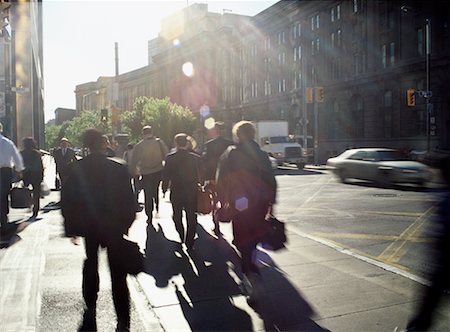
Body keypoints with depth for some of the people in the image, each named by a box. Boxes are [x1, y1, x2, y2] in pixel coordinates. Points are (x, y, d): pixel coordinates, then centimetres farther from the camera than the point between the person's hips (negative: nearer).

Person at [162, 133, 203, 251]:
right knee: (191, 219, 11)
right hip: (192, 193, 0)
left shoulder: (170, 158, -10)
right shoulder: (195, 158, -9)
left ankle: (181, 239, 21)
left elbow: (166, 175, -6)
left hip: (176, 193, 0)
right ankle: (189, 244, 13)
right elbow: (201, 176, -2)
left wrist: (164, 189, 6)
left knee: (177, 217, 20)